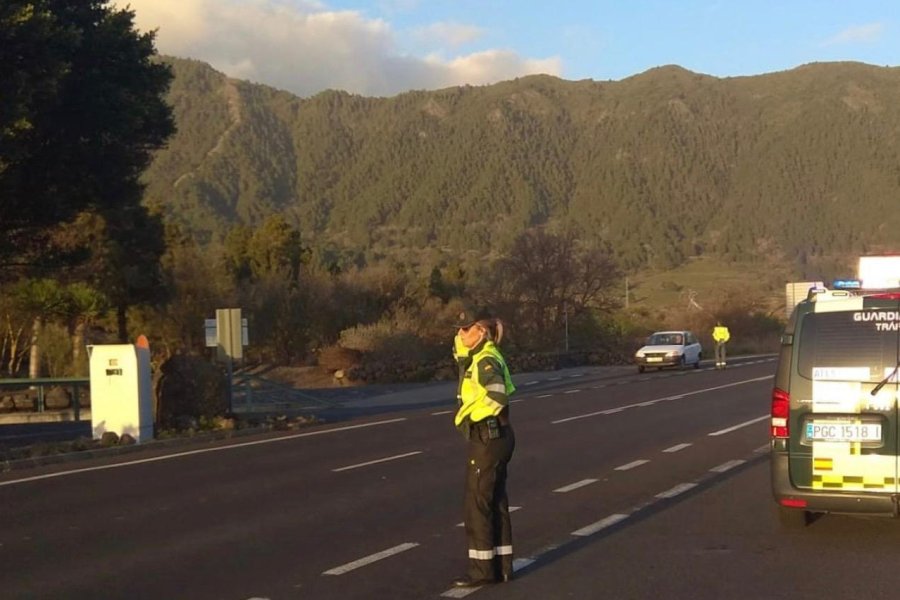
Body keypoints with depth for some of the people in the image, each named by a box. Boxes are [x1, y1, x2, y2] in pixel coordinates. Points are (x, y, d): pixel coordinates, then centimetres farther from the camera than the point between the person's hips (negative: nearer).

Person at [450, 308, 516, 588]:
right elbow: (460, 352, 31)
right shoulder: (477, 357, 11)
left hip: (488, 437, -10)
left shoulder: (486, 360, -18)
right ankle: (501, 565, 19)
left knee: (477, 503, -3)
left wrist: (467, 414, -18)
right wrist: (462, 338, 10)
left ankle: (482, 568, 4)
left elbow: (498, 397, -32)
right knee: (494, 502, 13)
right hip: (491, 437, 10)